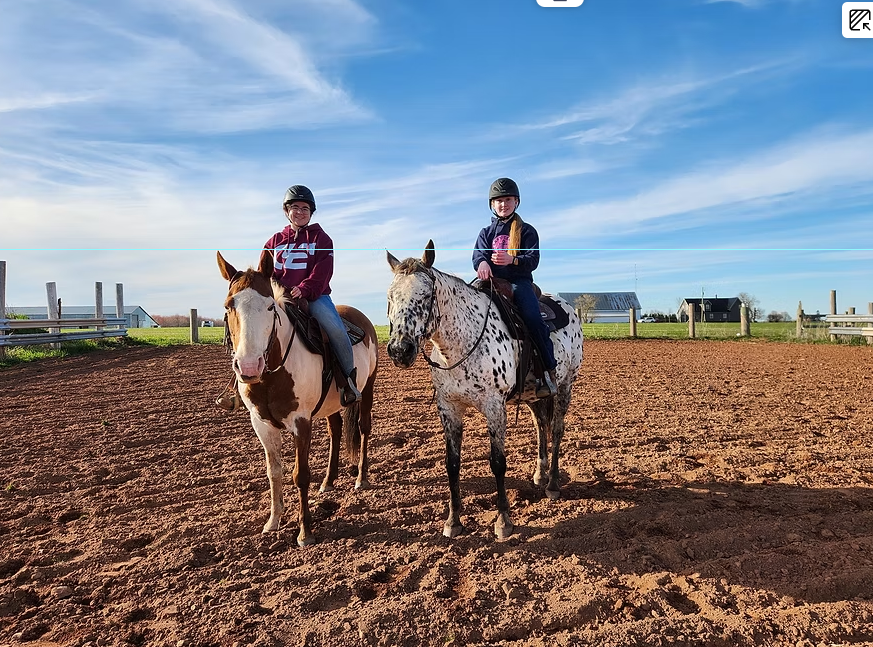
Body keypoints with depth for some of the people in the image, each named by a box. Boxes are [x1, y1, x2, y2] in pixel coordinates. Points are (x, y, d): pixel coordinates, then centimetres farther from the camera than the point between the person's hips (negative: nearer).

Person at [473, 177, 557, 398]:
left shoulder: (526, 230, 10)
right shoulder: (486, 232, 19)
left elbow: (533, 260, -3)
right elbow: (478, 254, 3)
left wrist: (512, 259, -24)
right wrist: (481, 262, -24)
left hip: (519, 282, -3)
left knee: (533, 319, -27)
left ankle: (549, 372, -17)